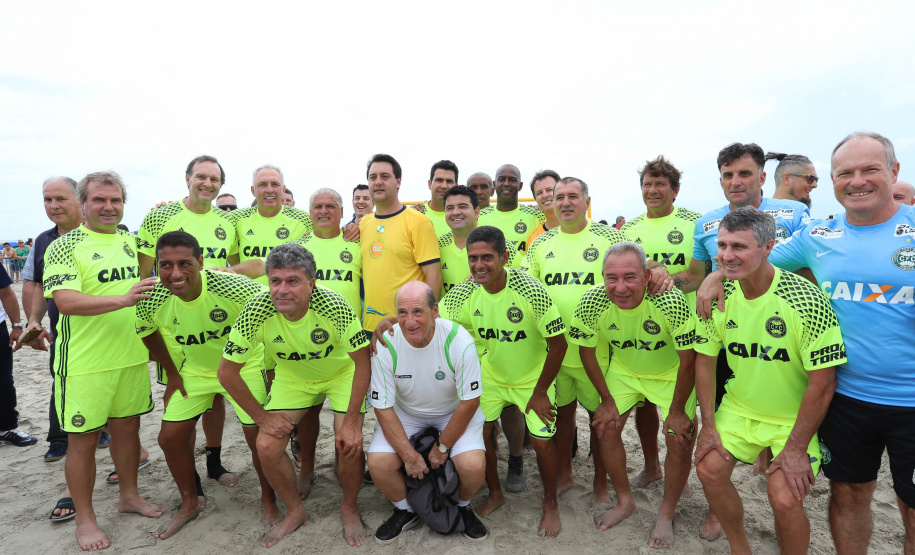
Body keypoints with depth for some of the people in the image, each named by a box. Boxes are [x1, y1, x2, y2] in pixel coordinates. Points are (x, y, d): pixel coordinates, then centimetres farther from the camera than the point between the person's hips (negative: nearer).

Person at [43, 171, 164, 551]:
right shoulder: (65, 246, -8)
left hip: (131, 356, 5)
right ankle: (84, 519, 22)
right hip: (85, 362, -5)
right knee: (83, 439, 6)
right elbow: (65, 301, -22)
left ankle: (129, 495, 34)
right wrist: (122, 299, -32)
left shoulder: (131, 242, 10)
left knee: (127, 426, 16)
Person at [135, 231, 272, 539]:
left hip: (244, 367, -4)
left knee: (259, 436, -7)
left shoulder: (235, 288, -34)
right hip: (194, 371, 4)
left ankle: (268, 499, 21)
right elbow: (148, 334, 3)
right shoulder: (151, 302, -21)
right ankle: (190, 503, 30)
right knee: (170, 438, 4)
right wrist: (173, 373, 7)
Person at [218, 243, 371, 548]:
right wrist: (262, 417, -10)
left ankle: (350, 507, 16)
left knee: (349, 444, -16)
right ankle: (296, 511, 20)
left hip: (341, 373, -2)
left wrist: (351, 420, -21)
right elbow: (227, 371, -15)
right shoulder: (256, 311, -28)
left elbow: (363, 363, -22)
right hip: (292, 376, 3)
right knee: (267, 446, -8)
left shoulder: (334, 306, -34)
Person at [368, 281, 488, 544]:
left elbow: (469, 402, -16)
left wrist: (442, 447, -11)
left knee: (473, 465, -24)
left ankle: (463, 506, 14)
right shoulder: (385, 345, -22)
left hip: (454, 412, -1)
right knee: (378, 463, -20)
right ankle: (404, 511, 15)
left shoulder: (459, 342, -27)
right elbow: (383, 407, -13)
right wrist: (409, 455, -14)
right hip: (405, 414, 2)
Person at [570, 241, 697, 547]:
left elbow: (687, 360, -22)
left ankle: (666, 515, 20)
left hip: (671, 373, -2)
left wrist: (677, 411, -14)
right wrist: (607, 400, -4)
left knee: (680, 441, -6)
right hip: (623, 369, 3)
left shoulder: (671, 301, -36)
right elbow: (587, 351, -10)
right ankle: (625, 502, 25)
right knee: (606, 428, 0)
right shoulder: (591, 302, -28)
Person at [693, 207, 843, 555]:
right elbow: (705, 360, 0)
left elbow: (822, 382, -19)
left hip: (795, 417, -4)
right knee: (709, 469, -6)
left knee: (785, 498, -16)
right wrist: (708, 426, -2)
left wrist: (796, 449, -16)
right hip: (738, 408, 4)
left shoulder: (806, 300, -23)